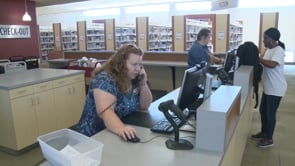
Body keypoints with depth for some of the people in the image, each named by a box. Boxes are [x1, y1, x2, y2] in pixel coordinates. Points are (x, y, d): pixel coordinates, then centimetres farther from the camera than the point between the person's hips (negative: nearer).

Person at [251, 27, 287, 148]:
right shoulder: (269, 50, 10)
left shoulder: (278, 50, -19)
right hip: (268, 87, 9)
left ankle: (269, 139, 15)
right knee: (263, 110, 17)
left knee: (270, 113, 0)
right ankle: (263, 132, 35)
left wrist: (257, 58, -25)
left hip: (276, 89, -9)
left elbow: (272, 64, -34)